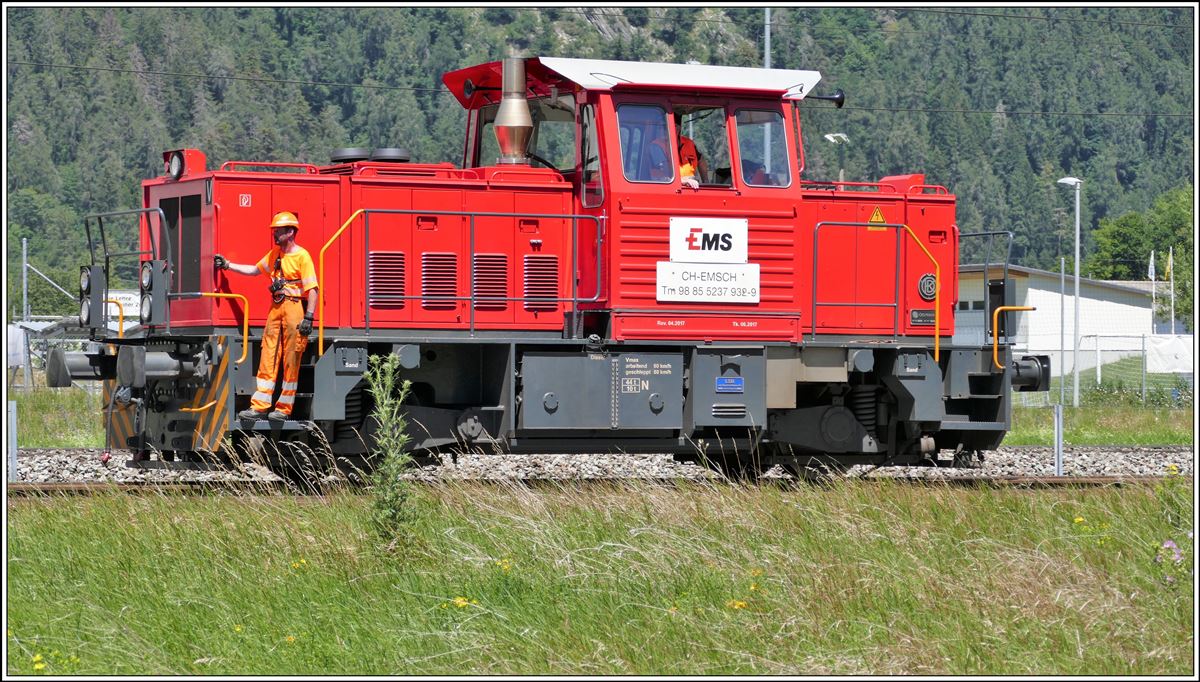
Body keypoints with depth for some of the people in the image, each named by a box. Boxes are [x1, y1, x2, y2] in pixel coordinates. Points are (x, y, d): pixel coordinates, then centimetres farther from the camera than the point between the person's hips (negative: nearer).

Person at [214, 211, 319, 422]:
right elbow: (255, 269, 28)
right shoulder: (275, 253, 17)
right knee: (268, 358, 5)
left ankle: (284, 409, 2)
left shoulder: (301, 256, -8)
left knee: (291, 361, -2)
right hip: (276, 308, 8)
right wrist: (227, 265, 21)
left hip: (294, 308, -8)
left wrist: (308, 318, -18)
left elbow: (312, 289, -12)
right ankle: (259, 406, 5)